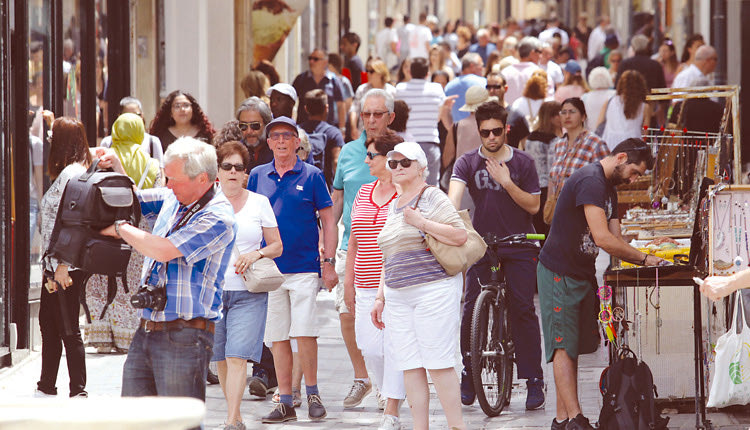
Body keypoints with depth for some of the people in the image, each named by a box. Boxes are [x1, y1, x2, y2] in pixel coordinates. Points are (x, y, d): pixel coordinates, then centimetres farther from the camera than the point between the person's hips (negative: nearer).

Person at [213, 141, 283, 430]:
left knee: (237, 355, -13)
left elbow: (277, 246, 10)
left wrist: (256, 254, -9)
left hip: (249, 292, -2)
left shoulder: (259, 203, 6)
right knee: (220, 358, 5)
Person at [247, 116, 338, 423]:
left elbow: (328, 221, 4)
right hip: (268, 268, 3)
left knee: (304, 332, -10)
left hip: (304, 267, -3)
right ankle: (285, 402, 9)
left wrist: (329, 262, -3)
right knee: (277, 337, 4)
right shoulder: (258, 177, 9)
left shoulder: (311, 176, 2)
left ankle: (312, 393, 6)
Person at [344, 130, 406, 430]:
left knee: (394, 347, -8)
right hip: (367, 287, 6)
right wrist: (349, 281, 17)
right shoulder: (363, 193, 15)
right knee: (369, 348, 1)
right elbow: (354, 239, 21)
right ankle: (392, 396, 23)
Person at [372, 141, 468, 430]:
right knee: (410, 366, 2)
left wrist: (421, 223, -13)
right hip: (397, 296, 7)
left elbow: (460, 236, -13)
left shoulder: (432, 197, -2)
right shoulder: (393, 206, 21)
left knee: (438, 363, -10)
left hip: (434, 291, -7)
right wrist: (380, 297, 20)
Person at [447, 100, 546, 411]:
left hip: (519, 245, -1)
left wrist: (507, 183, -14)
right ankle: (469, 375, 7)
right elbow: (454, 193, -16)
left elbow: (533, 205, -1)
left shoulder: (522, 163, 2)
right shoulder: (467, 163, 2)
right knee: (471, 308, -7)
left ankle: (534, 379, -4)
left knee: (523, 309, -8)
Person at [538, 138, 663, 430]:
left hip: (582, 274, 10)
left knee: (573, 347, 7)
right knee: (564, 347, -12)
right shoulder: (590, 181, -19)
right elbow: (603, 239, -25)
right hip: (559, 274, -10)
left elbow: (614, 240, 13)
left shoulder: (609, 189, 15)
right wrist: (643, 259, -16)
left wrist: (646, 259, -3)